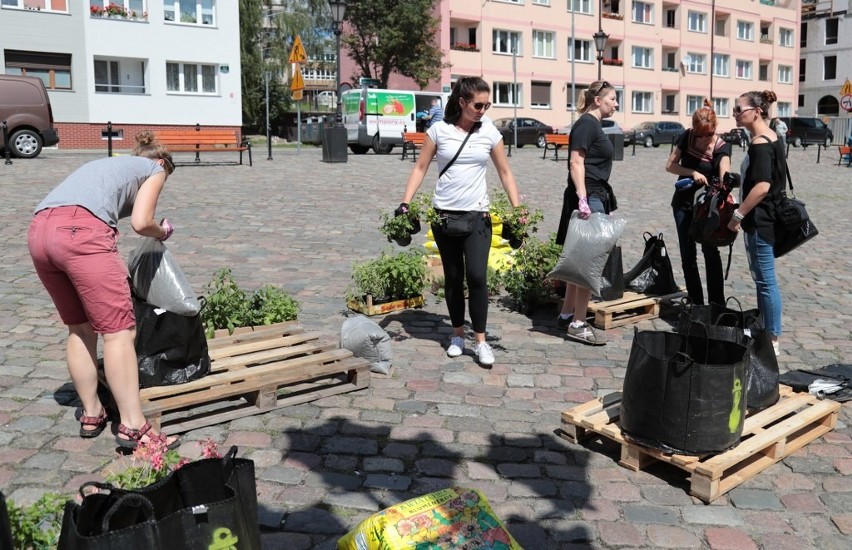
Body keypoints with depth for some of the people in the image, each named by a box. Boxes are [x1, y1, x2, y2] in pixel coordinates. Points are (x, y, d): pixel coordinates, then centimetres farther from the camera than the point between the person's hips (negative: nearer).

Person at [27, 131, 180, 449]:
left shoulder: (107, 164, 38)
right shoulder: (154, 169, 20)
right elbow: (140, 222, 4)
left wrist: (114, 276, 39)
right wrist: (162, 232, 26)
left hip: (38, 231, 8)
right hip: (79, 231, -8)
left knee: (81, 329, 18)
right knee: (119, 330, -5)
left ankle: (91, 415, 24)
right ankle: (132, 426, -5)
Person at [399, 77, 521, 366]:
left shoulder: (490, 132, 1)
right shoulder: (439, 130, -2)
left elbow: (505, 173, 8)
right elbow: (420, 168, 3)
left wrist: (517, 210, 1)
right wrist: (405, 203, -7)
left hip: (477, 215, 0)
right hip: (444, 215, 0)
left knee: (476, 276, -11)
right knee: (453, 278, 8)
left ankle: (481, 341, 1)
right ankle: (458, 334, 24)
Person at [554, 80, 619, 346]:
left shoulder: (593, 125, 18)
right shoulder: (586, 123, -11)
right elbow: (576, 162, -19)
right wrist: (583, 198, -26)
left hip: (596, 197, 10)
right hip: (588, 198, -10)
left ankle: (567, 314, 22)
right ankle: (578, 324, -3)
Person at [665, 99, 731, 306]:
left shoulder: (721, 147, -15)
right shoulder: (687, 137, -8)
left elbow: (724, 177, -30)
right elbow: (670, 165, -4)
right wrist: (693, 172, -21)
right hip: (684, 203, 3)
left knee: (710, 251, -9)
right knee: (688, 254, 4)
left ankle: (717, 303, -2)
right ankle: (696, 302, 15)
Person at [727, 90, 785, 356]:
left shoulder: (759, 144, -19)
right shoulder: (772, 138, 12)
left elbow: (762, 186, -29)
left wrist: (738, 214, -21)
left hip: (759, 221, -10)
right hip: (766, 217, 10)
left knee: (765, 280, -3)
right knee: (762, 277, 18)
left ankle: (772, 341, 5)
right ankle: (765, 331, 30)